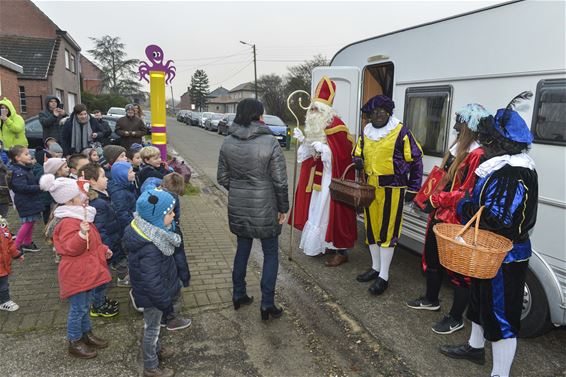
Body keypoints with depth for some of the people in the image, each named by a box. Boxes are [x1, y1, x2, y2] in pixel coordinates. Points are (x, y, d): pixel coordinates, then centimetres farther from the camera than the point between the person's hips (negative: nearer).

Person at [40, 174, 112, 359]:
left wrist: (103, 249, 15)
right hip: (76, 274, -10)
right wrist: (82, 233, -43)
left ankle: (87, 334, 37)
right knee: (78, 308, 4)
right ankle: (75, 343, 20)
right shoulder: (68, 223, -24)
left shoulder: (80, 216, 10)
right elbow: (71, 248, -29)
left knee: (85, 305, 22)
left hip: (87, 271, 10)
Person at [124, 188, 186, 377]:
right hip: (152, 296, -9)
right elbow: (152, 282, -32)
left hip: (151, 291, 9)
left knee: (153, 325, 29)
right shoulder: (150, 249, -38)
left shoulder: (148, 231, -7)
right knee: (152, 328, 12)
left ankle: (156, 349, 52)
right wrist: (166, 301, -19)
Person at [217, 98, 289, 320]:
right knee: (271, 254, 11)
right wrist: (283, 208, -1)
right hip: (264, 209, -4)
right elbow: (280, 181, -13)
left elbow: (222, 177, 5)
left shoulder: (228, 143, -1)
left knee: (242, 248, 22)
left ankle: (238, 295, 34)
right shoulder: (270, 142, -16)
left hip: (237, 207, 5)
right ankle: (267, 305, 16)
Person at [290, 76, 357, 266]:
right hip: (317, 176, 8)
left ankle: (341, 250, 9)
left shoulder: (336, 126, -16)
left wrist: (324, 148, -29)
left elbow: (342, 153, -18)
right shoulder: (314, 126, 10)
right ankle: (322, 244, 29)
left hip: (332, 177, -8)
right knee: (317, 209, 14)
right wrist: (303, 140, 0)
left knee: (333, 211, -3)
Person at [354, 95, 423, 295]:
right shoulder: (366, 132, 10)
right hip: (370, 187, 6)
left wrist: (412, 188, -5)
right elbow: (358, 153, 22)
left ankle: (383, 276, 8)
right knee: (371, 228, 13)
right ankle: (375, 267, 30)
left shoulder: (401, 132, -8)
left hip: (392, 188, -6)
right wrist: (358, 161, -3)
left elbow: (415, 160, -4)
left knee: (387, 231, -3)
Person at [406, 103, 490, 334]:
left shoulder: (477, 155, -20)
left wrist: (436, 200, -20)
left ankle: (456, 318, 20)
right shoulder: (457, 148, 11)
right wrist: (429, 200, 13)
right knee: (432, 257, 22)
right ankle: (431, 299, 43)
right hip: (440, 216, 10)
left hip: (458, 221, -10)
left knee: (458, 268, 4)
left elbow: (468, 192, -24)